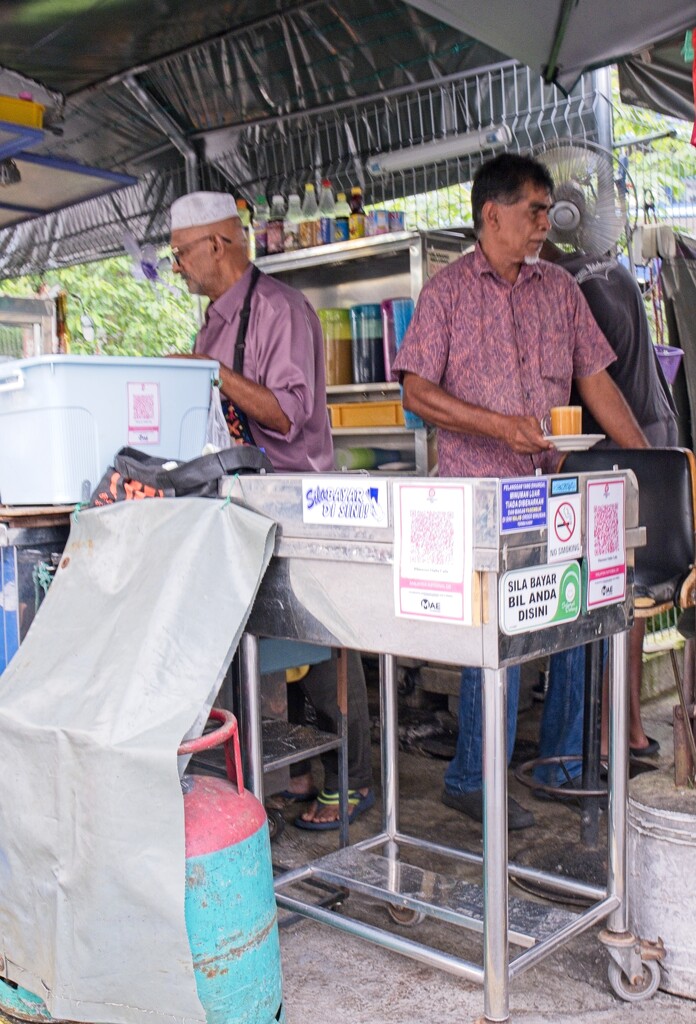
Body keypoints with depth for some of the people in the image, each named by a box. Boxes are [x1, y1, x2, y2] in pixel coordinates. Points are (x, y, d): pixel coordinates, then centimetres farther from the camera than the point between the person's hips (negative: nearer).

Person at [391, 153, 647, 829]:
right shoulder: (447, 292, 1)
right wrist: (502, 426, -17)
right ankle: (472, 779, 11)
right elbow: (418, 393, -6)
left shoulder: (559, 289, 13)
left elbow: (596, 382, 13)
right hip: (478, 490, -5)